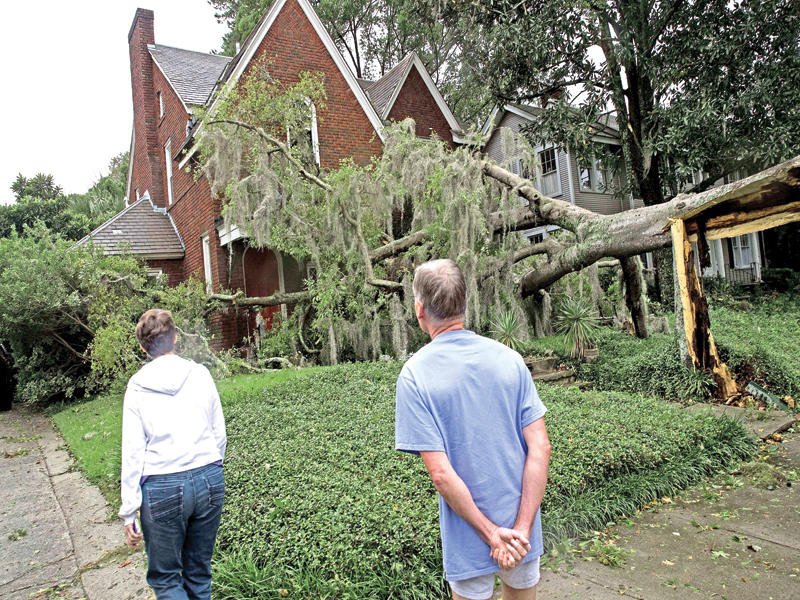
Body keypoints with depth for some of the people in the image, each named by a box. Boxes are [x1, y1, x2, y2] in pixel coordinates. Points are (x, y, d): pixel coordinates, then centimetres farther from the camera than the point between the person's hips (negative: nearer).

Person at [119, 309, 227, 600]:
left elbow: (132, 452, -6)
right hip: (209, 480, 3)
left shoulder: (137, 387, -5)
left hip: (163, 489, -3)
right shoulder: (201, 374, 0)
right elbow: (220, 433, 5)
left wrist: (129, 512, 1)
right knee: (199, 572, 20)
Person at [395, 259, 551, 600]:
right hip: (522, 532, 3)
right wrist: (522, 528, -9)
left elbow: (442, 474, -20)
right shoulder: (509, 358, -7)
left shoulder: (414, 375, -17)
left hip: (469, 543, -3)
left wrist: (491, 534, -11)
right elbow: (540, 448, -10)